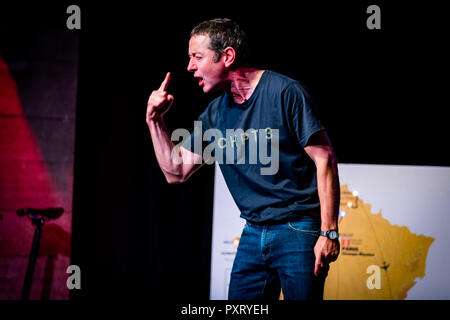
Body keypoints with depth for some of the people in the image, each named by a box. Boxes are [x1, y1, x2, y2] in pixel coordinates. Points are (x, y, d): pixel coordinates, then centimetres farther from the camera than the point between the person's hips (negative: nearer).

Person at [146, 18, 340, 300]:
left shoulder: (284, 92, -10)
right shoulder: (216, 114, 9)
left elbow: (325, 159, -12)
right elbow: (176, 171, 14)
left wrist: (329, 232, -17)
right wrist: (155, 120, 1)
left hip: (298, 231, -6)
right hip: (253, 234, 6)